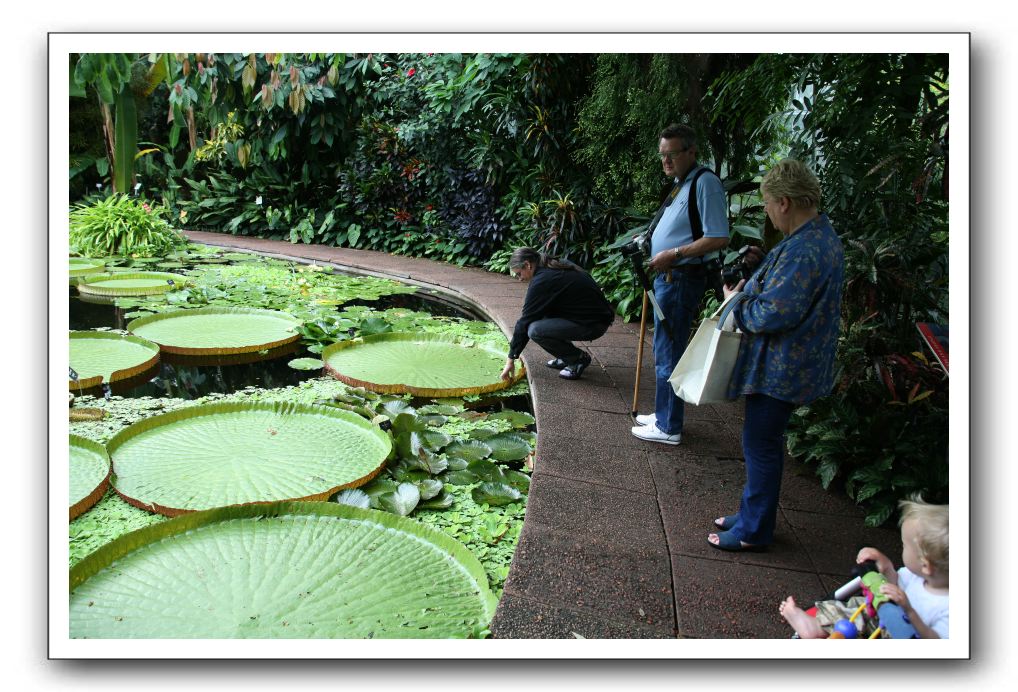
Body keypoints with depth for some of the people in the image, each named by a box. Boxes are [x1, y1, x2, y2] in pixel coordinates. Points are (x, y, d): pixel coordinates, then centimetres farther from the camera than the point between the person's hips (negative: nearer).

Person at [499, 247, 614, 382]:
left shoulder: (541, 281, -17)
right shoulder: (557, 267, 10)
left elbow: (525, 321, -12)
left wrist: (511, 359, -6)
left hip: (594, 324, -10)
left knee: (535, 330, -19)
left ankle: (579, 358, -1)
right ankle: (566, 356, 16)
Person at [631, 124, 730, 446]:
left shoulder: (704, 183, -16)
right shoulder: (680, 183, 14)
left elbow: (718, 238, -23)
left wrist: (673, 254, -22)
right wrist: (650, 242, 12)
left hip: (682, 280, -10)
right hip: (667, 276, 10)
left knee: (668, 354, -2)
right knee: (665, 351, 19)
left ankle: (668, 427, 9)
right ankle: (664, 415, 33)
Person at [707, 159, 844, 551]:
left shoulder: (802, 251, -26)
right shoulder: (822, 236, 8)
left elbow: (772, 315, -28)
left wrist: (737, 302, -10)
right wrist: (750, 291, 5)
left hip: (781, 369, -10)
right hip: (791, 363, 10)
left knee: (761, 445, 3)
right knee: (763, 442, 20)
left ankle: (754, 532, 18)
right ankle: (752, 515, 35)